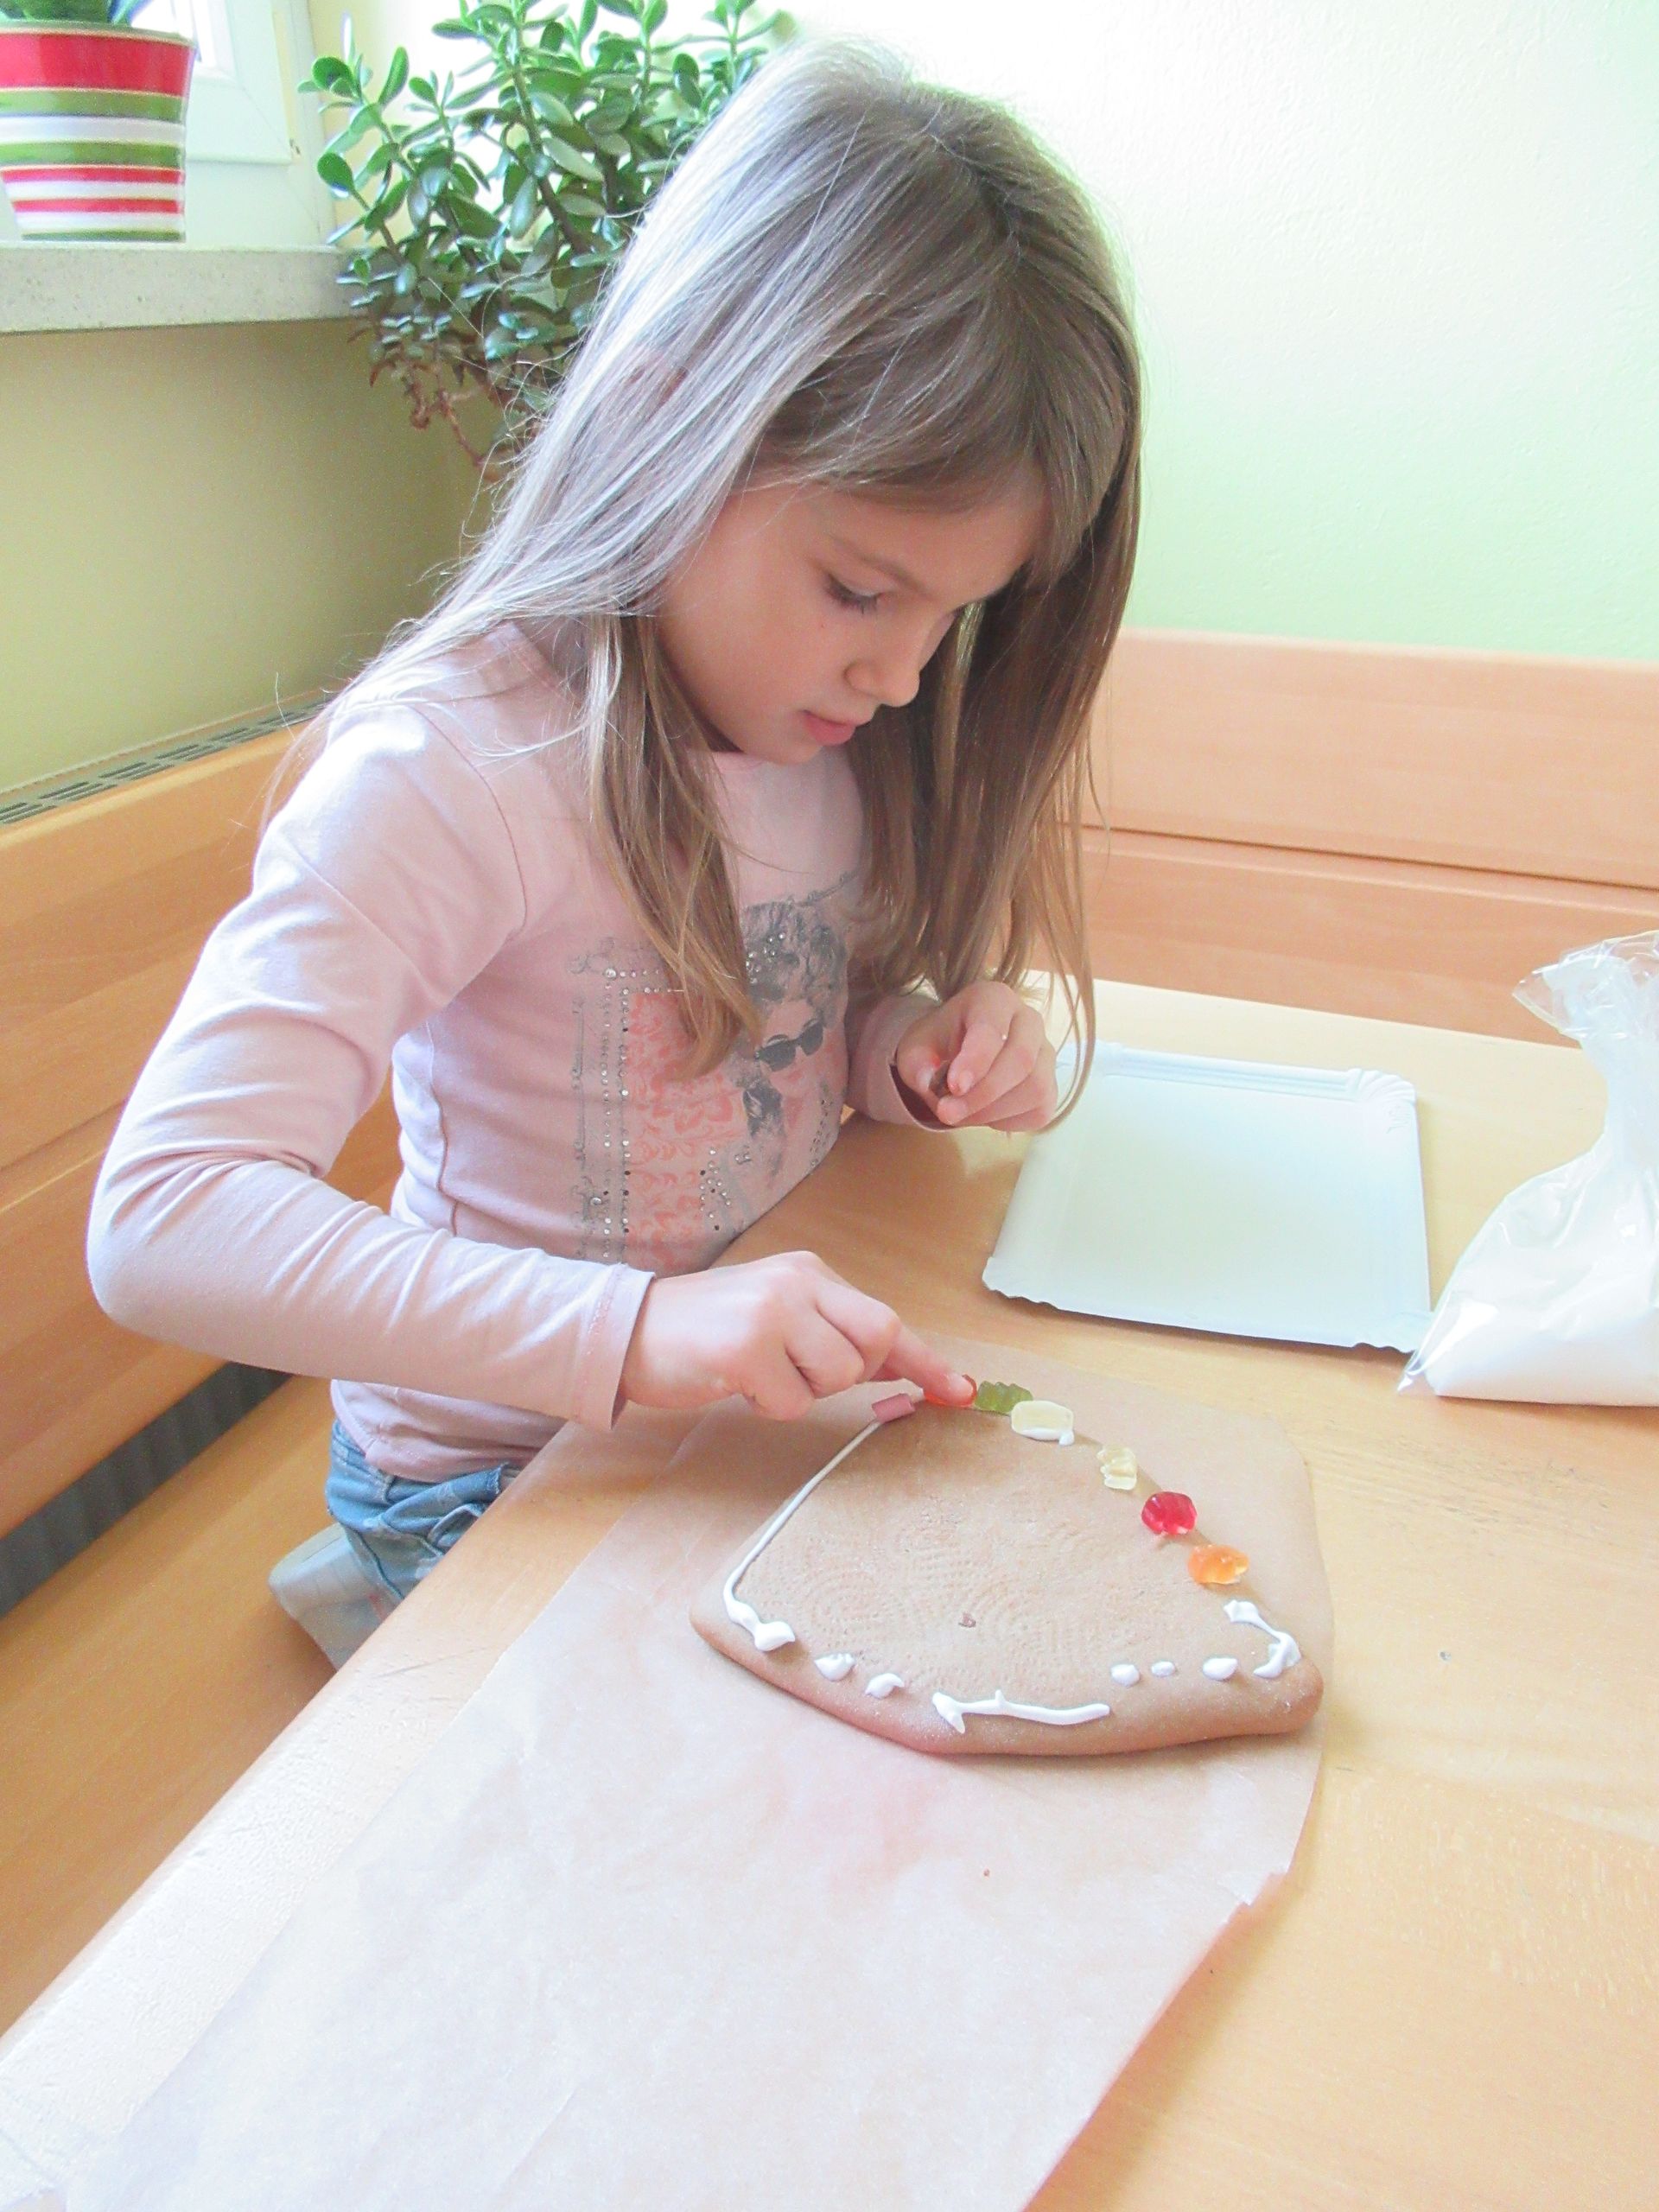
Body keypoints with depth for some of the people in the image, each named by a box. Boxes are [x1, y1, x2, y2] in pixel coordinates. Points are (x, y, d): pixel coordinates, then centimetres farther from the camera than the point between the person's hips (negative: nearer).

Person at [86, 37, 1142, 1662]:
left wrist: (923, 1047, -11)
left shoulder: (837, 724, -2)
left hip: (774, 1395, 7)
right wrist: (637, 1332, -38)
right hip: (501, 1471, -7)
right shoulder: (449, 775, -23)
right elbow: (162, 1222, -28)